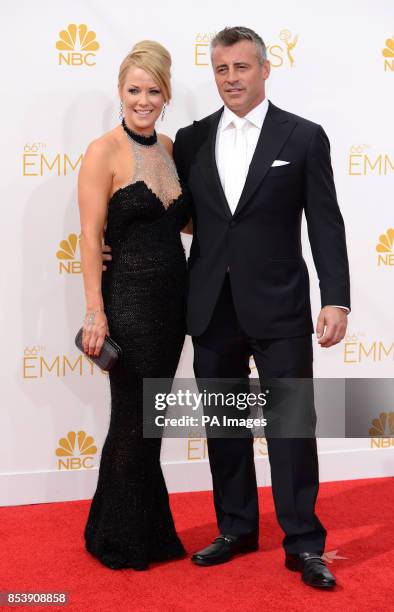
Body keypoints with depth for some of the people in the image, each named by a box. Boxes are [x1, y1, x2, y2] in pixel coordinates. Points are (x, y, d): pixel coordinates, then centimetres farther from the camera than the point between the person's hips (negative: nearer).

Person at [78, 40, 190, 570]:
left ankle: (151, 534, 30)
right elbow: (91, 237, -13)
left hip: (172, 297, 6)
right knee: (133, 420, 3)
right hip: (129, 297, -6)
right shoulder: (103, 152, -10)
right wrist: (95, 312, -17)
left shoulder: (170, 148, 9)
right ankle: (121, 541, 22)